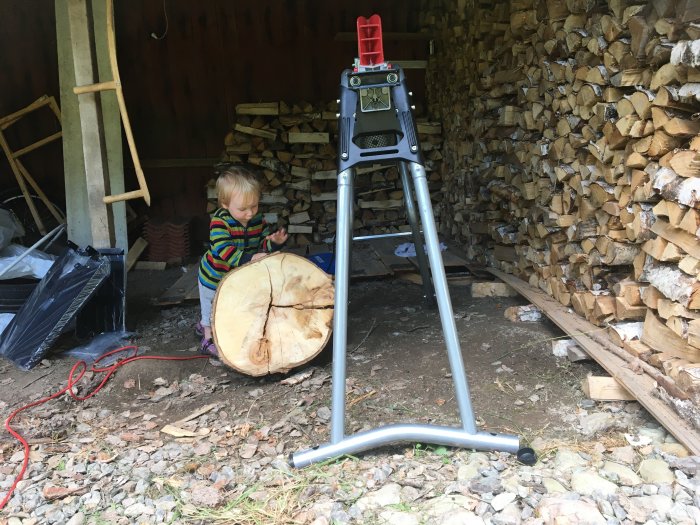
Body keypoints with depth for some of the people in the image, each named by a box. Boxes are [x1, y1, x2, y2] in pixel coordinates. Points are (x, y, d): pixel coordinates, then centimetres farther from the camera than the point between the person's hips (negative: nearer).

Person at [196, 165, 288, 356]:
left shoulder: (258, 219, -13)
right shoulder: (220, 221, -31)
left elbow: (263, 244, -5)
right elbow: (222, 249, -43)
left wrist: (273, 242, -29)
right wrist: (249, 259, -54)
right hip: (214, 276, -6)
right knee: (211, 305, 13)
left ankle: (204, 324, 48)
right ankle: (208, 338, 36)